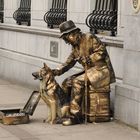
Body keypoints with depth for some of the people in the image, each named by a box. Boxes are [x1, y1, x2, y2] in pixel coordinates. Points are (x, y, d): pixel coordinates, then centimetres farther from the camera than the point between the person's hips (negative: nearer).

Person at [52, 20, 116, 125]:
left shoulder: (89, 38, -10)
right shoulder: (75, 46, 15)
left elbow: (102, 51, -15)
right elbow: (69, 62, 14)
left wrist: (88, 59, -21)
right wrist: (58, 71, -1)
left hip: (102, 70, -9)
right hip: (89, 71, 9)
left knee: (77, 82, -26)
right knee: (66, 83, -1)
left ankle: (75, 116, -23)